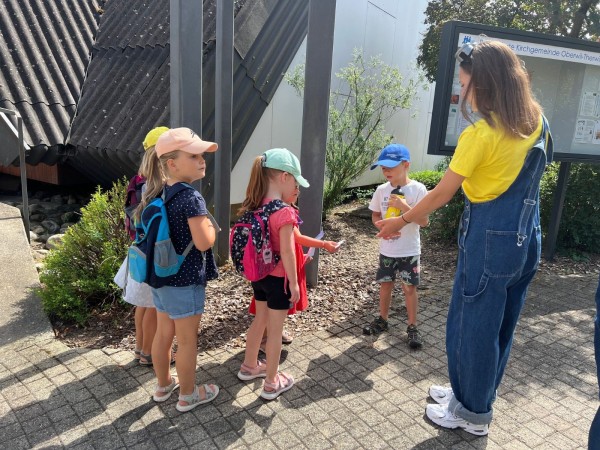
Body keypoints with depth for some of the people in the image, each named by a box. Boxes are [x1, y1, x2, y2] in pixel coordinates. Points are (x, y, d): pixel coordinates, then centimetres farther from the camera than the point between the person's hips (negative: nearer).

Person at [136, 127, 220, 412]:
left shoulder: (156, 193, 4)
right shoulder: (191, 198, -23)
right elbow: (204, 242, -27)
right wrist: (211, 225, -9)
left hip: (159, 276, 8)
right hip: (185, 280, -8)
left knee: (163, 333, 22)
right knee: (187, 340, 9)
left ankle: (163, 385, 42)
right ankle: (187, 395, 27)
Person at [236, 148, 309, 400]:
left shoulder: (255, 207, -2)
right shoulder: (284, 212, -24)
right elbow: (287, 251, -23)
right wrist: (294, 283, -13)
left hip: (259, 276, 7)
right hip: (278, 279, -7)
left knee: (259, 321, 25)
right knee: (275, 331, 8)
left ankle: (250, 366, 44)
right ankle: (272, 384, 25)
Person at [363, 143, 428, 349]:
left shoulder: (418, 189, -13)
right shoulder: (381, 190, -2)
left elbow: (424, 221, -15)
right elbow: (375, 215, 9)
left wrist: (404, 206, -27)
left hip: (409, 251, -3)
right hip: (387, 250, 4)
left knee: (409, 287, 5)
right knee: (385, 284, 15)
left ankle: (412, 327, 22)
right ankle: (382, 320, 35)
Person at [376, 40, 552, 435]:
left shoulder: (481, 134, -18)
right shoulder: (537, 121, 5)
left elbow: (441, 194, -13)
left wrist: (401, 221, -2)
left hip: (489, 239, -8)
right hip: (526, 238, 8)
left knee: (472, 325, 8)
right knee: (501, 325, 18)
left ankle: (473, 413, 26)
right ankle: (475, 394, 38)